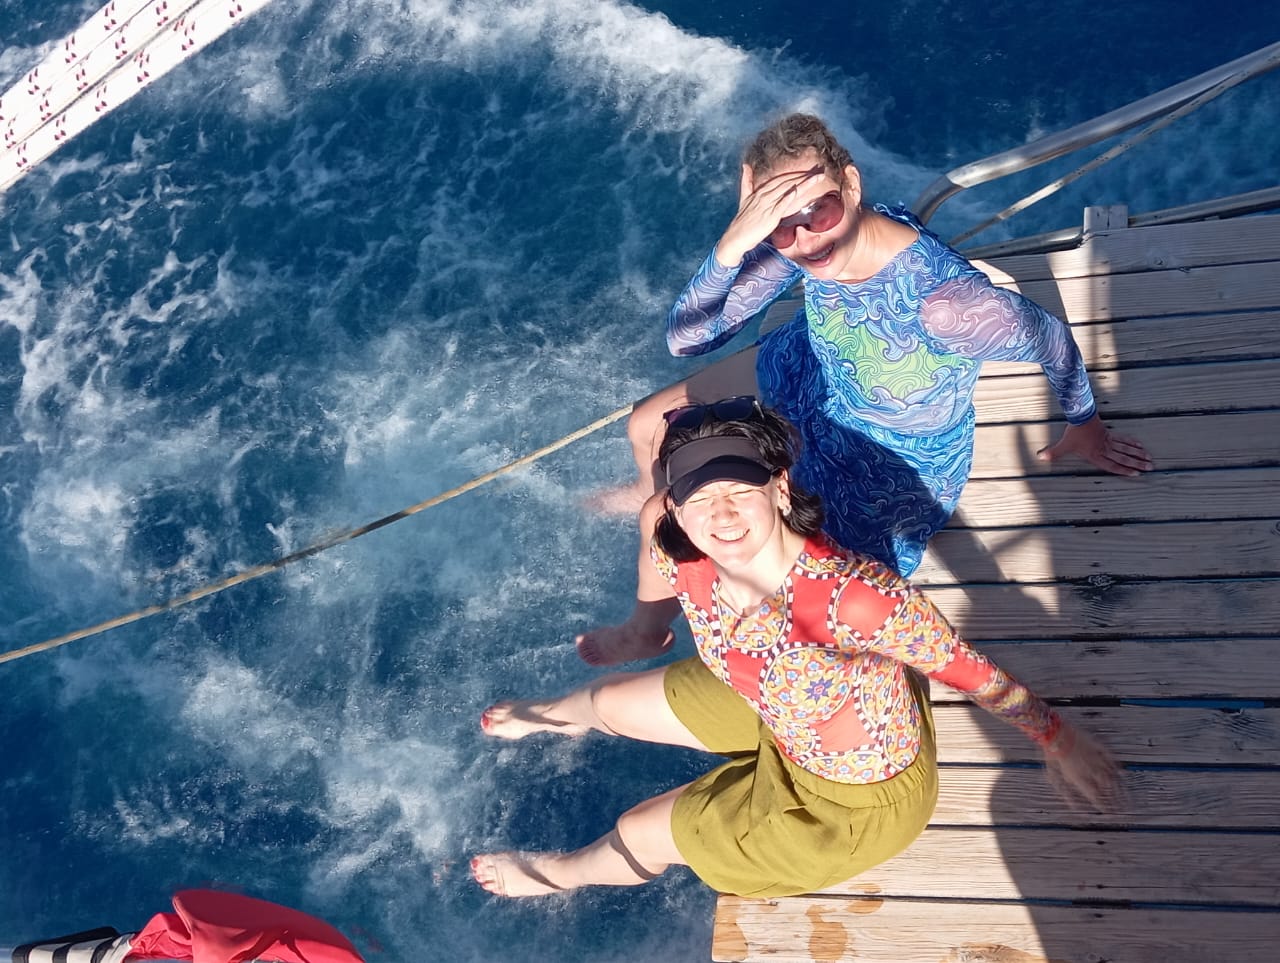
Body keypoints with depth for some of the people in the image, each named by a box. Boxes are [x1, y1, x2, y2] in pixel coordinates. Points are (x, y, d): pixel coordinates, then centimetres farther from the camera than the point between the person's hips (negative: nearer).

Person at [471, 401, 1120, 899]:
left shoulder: (848, 597, -44)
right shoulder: (681, 562, -24)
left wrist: (1059, 742, -14)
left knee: (638, 834, 9)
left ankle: (562, 873, 49)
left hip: (858, 802, -5)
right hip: (776, 714, 5)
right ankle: (553, 716, 61)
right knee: (609, 701, 19)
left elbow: (970, 670, -29)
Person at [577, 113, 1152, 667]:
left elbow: (1050, 338, -23)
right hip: (807, 374, 6)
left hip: (882, 472, -5)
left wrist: (1085, 425, -4)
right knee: (645, 427, 16)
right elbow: (686, 338, -27)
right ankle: (654, 492, 57)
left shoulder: (938, 299, -43)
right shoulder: (800, 243, -26)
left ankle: (647, 631, 37)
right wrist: (733, 243, -44)